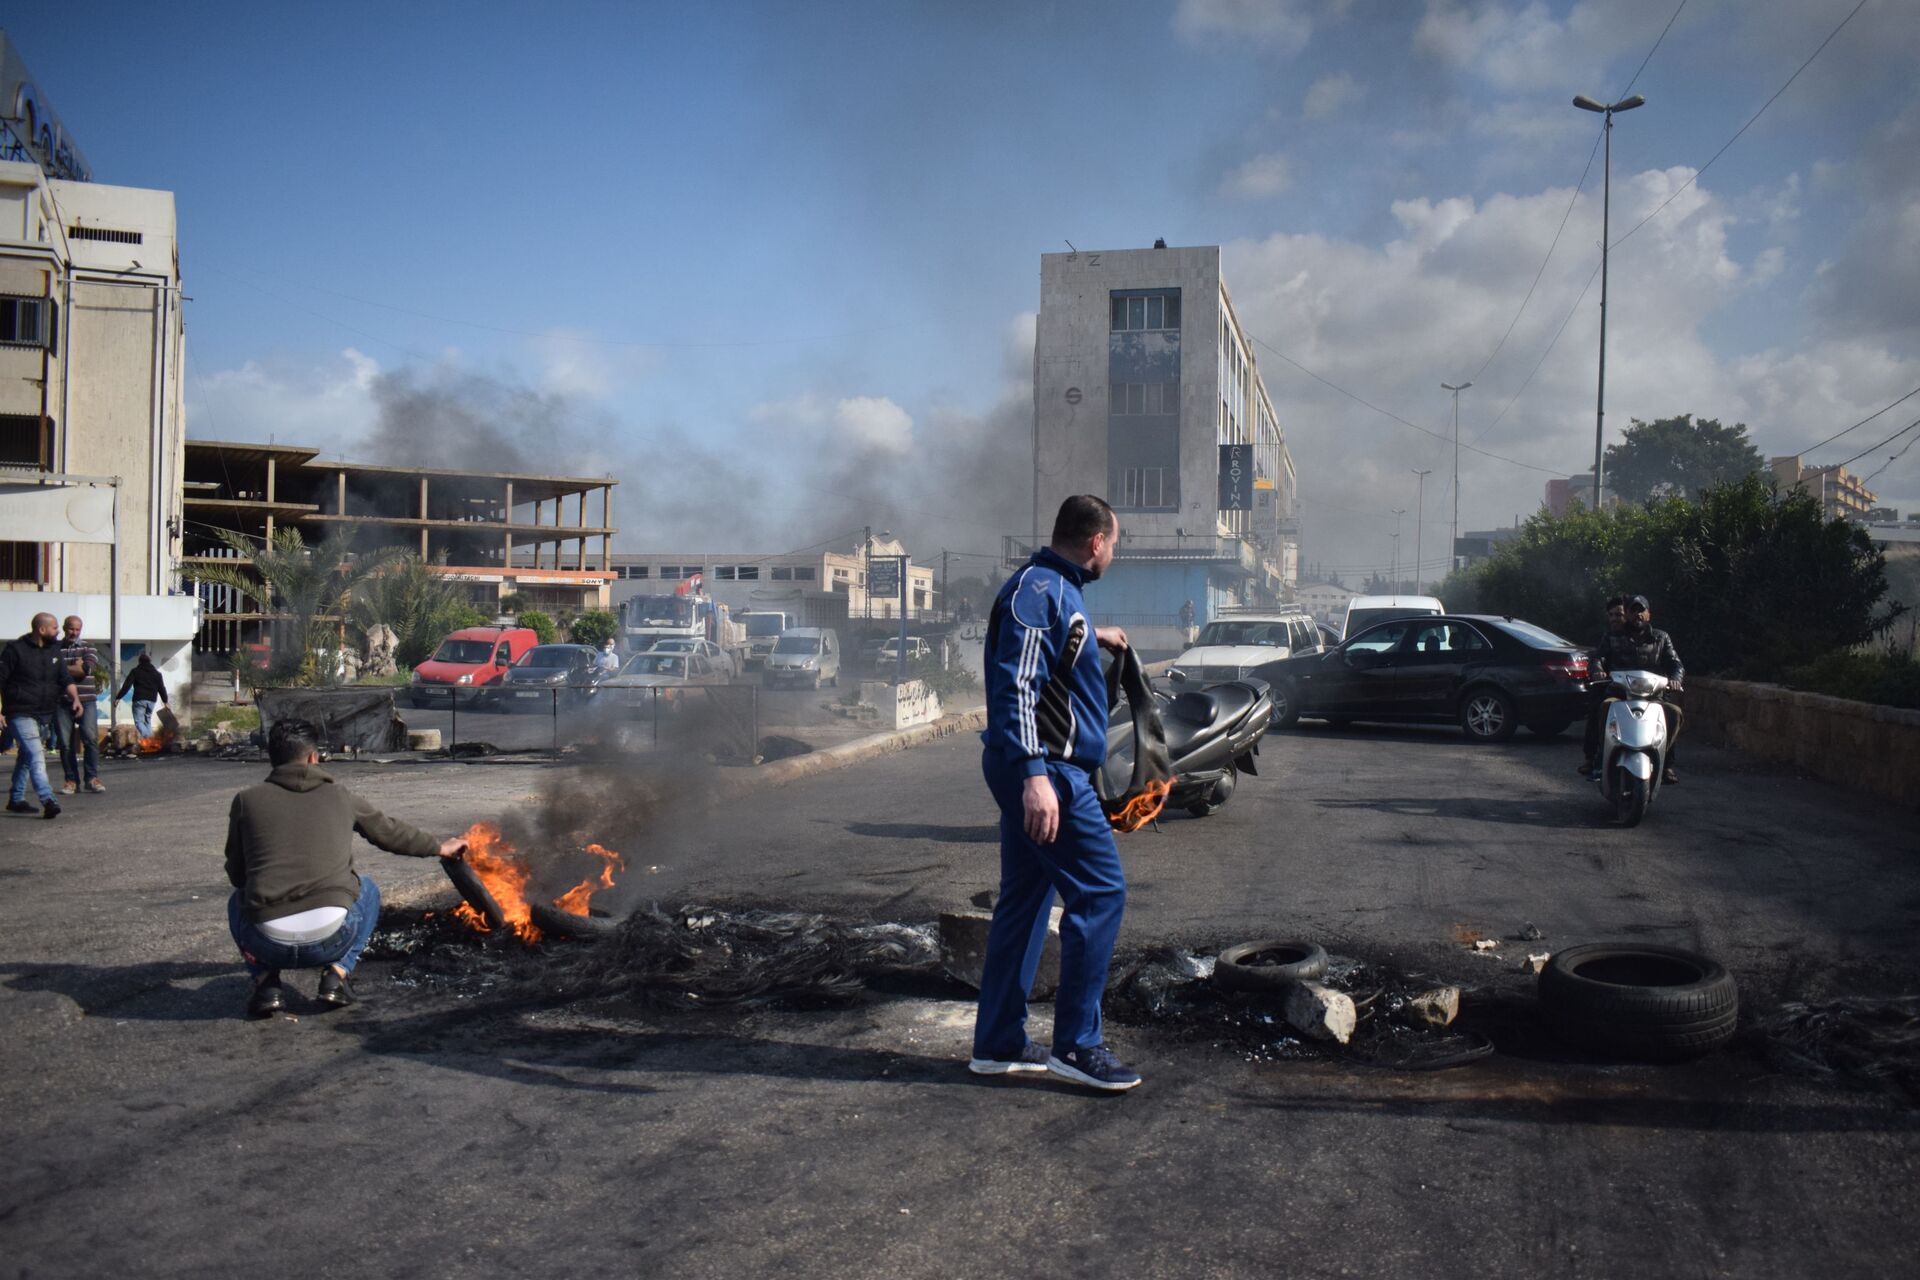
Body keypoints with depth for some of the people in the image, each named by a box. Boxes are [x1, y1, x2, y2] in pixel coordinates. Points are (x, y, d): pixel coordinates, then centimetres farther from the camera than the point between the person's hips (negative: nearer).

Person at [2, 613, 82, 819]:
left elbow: (65, 678, 9)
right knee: (36, 755, -18)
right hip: (21, 714, -7)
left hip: (45, 715, 7)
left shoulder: (54, 651, 11)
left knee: (27, 756, 17)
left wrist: (75, 698, -9)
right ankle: (48, 801, -27)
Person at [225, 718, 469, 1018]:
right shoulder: (339, 796, 11)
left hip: (270, 944, 1)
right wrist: (440, 847, 47)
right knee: (367, 889, 31)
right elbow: (390, 832, 28)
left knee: (239, 901, 34)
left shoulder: (247, 800, 9)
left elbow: (236, 875, 20)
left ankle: (266, 982, 13)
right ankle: (336, 974, 12)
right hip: (330, 939, 0)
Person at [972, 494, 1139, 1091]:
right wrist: (1034, 775, -31)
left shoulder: (1054, 588, 16)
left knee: (1025, 900, 13)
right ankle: (1076, 1043, 1)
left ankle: (999, 1044, 19)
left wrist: (1093, 636, 52)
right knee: (1100, 892, -6)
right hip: (1047, 772, -11)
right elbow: (1016, 687, -24)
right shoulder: (1040, 592, -16)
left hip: (1036, 772, 11)